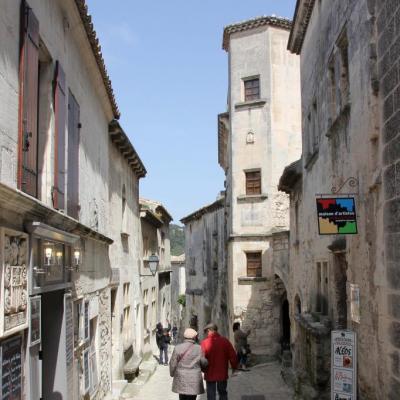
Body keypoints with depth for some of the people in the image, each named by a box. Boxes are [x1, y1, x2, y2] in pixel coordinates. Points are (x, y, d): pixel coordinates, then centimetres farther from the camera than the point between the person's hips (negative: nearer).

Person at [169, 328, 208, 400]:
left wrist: (172, 374, 16)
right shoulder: (198, 348, -7)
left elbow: (173, 363, -1)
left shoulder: (177, 348, -5)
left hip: (180, 379, 2)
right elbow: (204, 363, -1)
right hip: (194, 380, -2)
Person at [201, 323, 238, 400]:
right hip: (222, 373, 2)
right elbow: (233, 355, -4)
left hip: (210, 374, -2)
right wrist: (234, 367, 10)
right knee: (223, 393, 18)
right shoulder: (225, 341, -5)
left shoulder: (205, 342, -12)